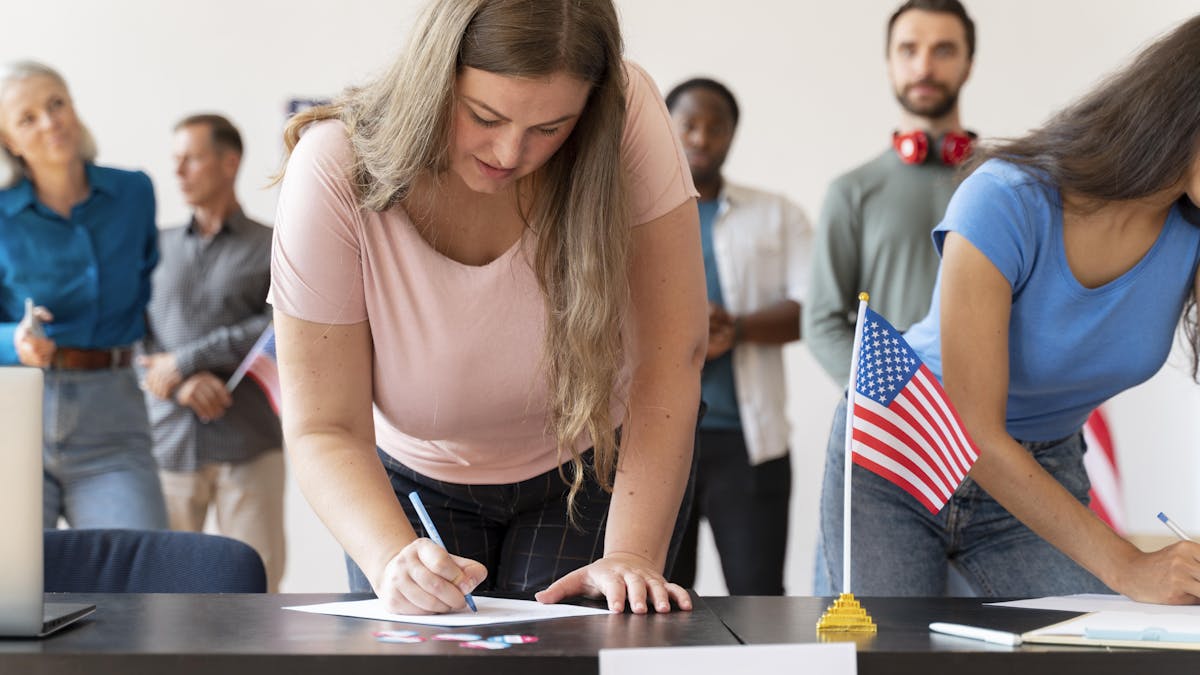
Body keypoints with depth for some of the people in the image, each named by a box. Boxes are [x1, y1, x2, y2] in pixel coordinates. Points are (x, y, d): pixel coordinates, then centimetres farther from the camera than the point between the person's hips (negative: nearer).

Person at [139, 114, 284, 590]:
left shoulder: (272, 248, 8)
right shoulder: (158, 247, 17)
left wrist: (185, 360, -8)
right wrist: (184, 385, -11)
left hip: (248, 446, -2)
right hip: (169, 443, 2)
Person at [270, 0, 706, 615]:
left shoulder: (628, 118, -27)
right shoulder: (335, 174, -26)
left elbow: (671, 356, -24)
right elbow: (323, 431, -25)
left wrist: (632, 556, -33)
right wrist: (394, 560, -44)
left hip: (594, 468, 0)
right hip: (417, 482, 1)